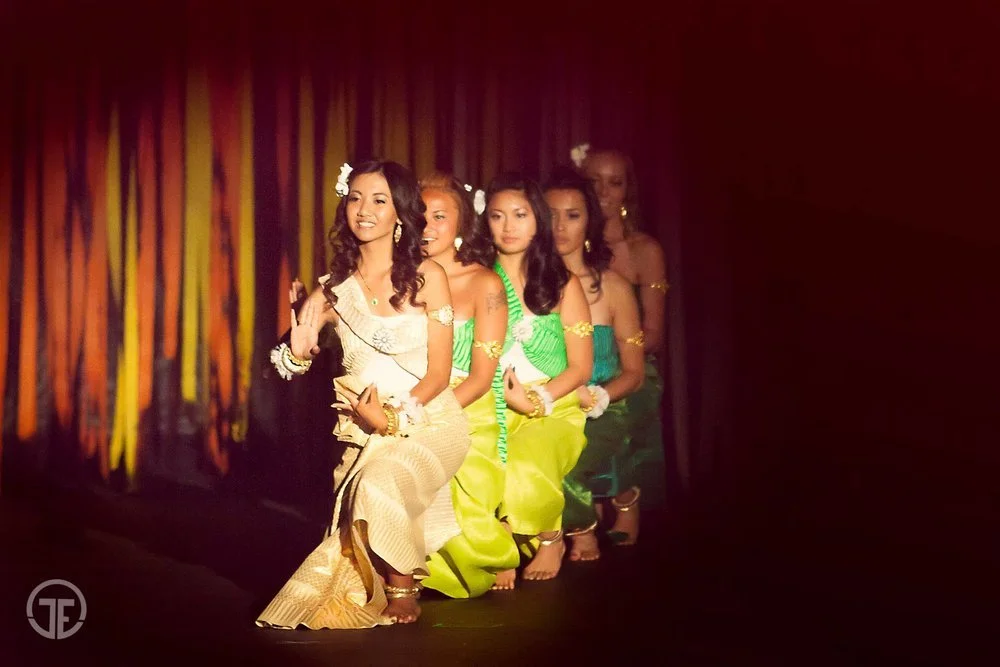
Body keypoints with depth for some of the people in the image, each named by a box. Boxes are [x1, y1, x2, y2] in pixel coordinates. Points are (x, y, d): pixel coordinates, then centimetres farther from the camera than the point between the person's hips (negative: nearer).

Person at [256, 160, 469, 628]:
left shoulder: (427, 276, -1)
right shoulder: (336, 286, 7)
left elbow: (439, 371, -3)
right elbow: (291, 363, 5)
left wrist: (393, 418, -16)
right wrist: (301, 343, -17)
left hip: (429, 421, -3)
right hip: (364, 431, 3)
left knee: (380, 484, -30)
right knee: (363, 493, -23)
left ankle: (403, 590, -9)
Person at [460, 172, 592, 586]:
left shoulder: (563, 284, 5)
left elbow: (581, 366, 3)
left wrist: (536, 400, -12)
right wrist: (509, 396, -12)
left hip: (554, 410, -1)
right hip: (491, 411, 1)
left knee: (525, 468, -32)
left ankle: (551, 539, 0)